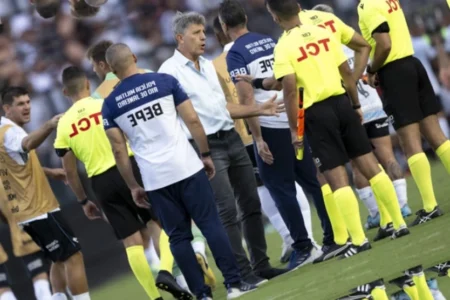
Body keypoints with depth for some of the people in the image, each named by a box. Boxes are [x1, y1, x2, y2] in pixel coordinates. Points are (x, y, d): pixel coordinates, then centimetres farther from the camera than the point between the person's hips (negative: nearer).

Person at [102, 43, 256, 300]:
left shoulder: (110, 105, 3)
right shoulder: (165, 81, 0)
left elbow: (119, 150, 4)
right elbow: (192, 120, -2)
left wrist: (133, 186, 12)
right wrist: (206, 154, 8)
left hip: (154, 178, 1)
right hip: (186, 167, -1)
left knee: (178, 236, 8)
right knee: (211, 224, 4)